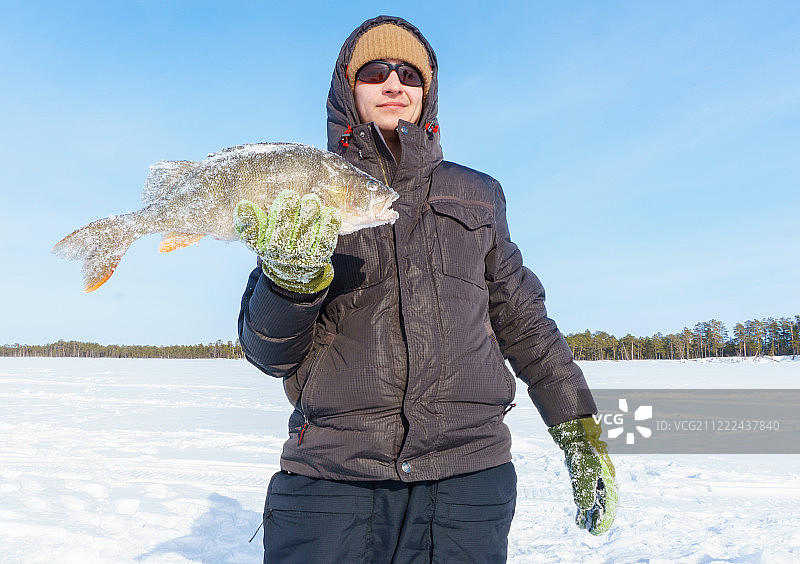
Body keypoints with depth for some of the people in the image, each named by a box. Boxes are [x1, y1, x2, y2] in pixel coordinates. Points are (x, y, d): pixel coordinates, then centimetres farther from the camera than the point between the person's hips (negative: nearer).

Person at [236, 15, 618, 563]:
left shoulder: (475, 194, 13)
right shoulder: (303, 204, 7)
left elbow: (523, 319, 17)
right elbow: (270, 351, 1)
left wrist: (582, 433, 14)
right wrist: (291, 277, -19)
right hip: (331, 477, -1)